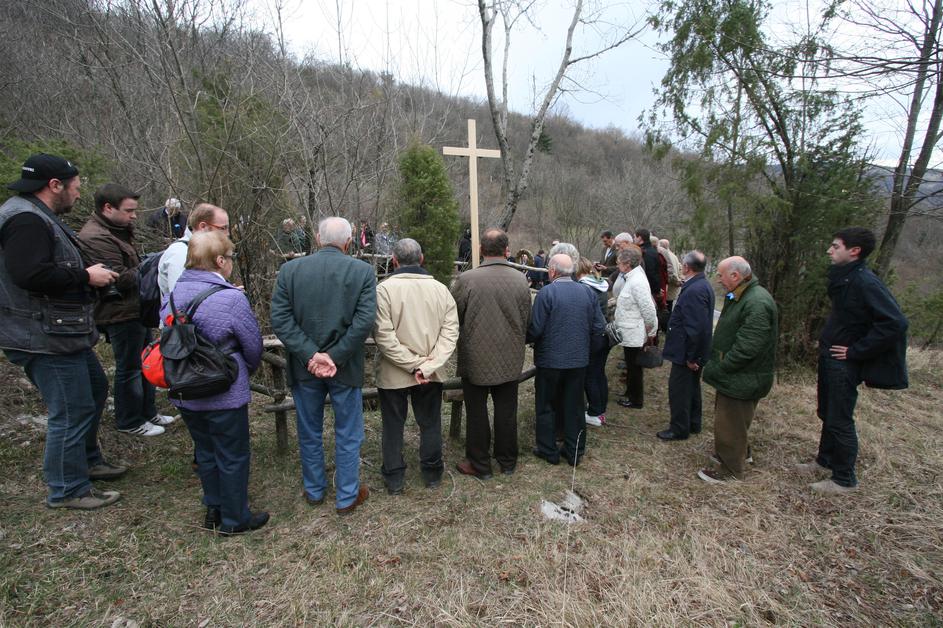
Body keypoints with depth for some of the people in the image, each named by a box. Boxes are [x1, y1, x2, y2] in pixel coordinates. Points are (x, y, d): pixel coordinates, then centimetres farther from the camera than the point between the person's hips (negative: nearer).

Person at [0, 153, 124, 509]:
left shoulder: (38, 217, 17)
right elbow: (30, 273, -31)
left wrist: (90, 274, 8)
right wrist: (85, 276, -20)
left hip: (63, 333, 12)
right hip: (45, 339, -12)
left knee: (94, 388, 23)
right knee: (72, 410, -4)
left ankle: (88, 461, 38)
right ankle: (67, 491, 12)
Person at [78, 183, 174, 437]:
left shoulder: (118, 231, 13)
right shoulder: (96, 238, -21)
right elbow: (119, 279, -25)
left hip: (136, 309, 10)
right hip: (122, 314, -10)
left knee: (145, 364, 19)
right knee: (129, 368, 3)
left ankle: (148, 412, 33)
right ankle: (129, 422, 19)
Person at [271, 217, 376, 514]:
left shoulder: (289, 269, -4)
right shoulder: (363, 271, -10)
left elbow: (280, 320, -10)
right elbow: (364, 321, -18)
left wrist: (311, 355, -13)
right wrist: (334, 357, -15)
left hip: (304, 366, 3)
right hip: (345, 366, -2)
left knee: (309, 433, 21)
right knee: (348, 434, 14)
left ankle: (314, 491, 39)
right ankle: (347, 497, 28)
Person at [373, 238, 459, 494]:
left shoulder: (384, 289, -14)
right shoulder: (440, 289, -5)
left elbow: (384, 336, -19)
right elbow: (450, 332, -10)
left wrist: (412, 365, -14)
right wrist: (427, 366, -14)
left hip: (393, 374, -2)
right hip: (431, 373, 3)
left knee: (393, 426, 15)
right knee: (430, 423, 18)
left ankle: (394, 478, 27)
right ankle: (432, 473, 33)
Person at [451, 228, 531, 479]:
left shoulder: (466, 279, -16)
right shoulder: (520, 279, -6)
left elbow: (453, 319, -7)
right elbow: (526, 320, 3)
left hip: (476, 359, -3)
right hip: (510, 360, 3)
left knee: (477, 414, 11)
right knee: (506, 412, 16)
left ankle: (479, 464, 25)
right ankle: (507, 461, 31)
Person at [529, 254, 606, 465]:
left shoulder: (546, 293, -15)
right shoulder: (587, 292, 0)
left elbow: (535, 329, -18)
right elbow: (599, 328, 1)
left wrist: (526, 340, 2)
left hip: (550, 359, -4)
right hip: (579, 359, 5)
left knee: (547, 406, 11)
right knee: (574, 406, 15)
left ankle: (548, 450, 21)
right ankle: (574, 452, 25)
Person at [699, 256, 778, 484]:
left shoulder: (757, 304, -26)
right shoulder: (739, 297, 7)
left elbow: (746, 349, -29)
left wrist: (716, 370, -20)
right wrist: (715, 365, 10)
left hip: (742, 379, -10)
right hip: (733, 374, 10)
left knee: (729, 422, 4)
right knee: (726, 416, 24)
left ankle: (730, 469, 22)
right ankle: (740, 454, 45)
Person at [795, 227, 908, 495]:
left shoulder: (865, 282, -21)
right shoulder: (842, 278, 6)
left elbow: (895, 322, -27)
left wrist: (856, 351, -21)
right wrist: (827, 339, 11)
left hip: (843, 363, -9)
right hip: (829, 358, 9)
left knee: (840, 421, 3)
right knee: (827, 414, 20)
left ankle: (844, 479, 18)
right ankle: (825, 462, 36)